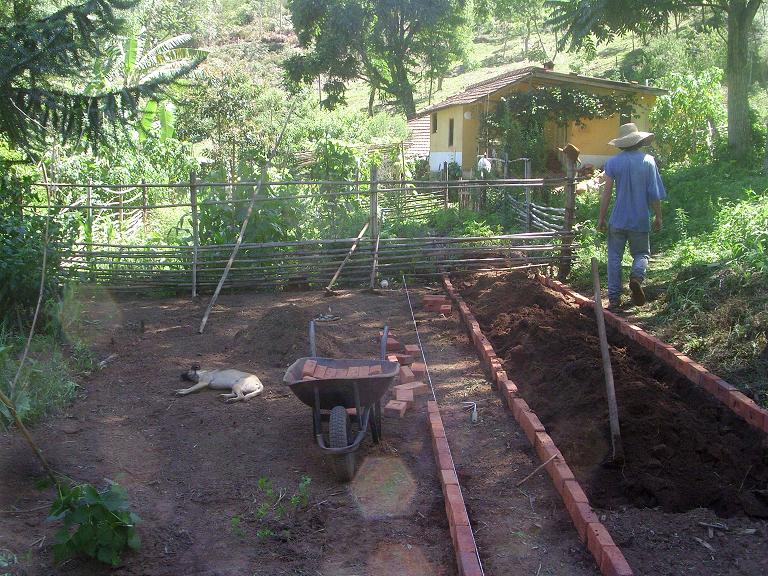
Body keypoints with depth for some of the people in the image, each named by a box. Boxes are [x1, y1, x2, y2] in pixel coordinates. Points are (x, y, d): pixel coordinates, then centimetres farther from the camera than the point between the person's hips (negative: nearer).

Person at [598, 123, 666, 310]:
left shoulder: (613, 162, -2)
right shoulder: (648, 161, -2)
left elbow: (606, 192, -4)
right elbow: (655, 193, -2)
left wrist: (601, 218, 3)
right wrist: (658, 217, 8)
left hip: (618, 219, 0)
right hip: (641, 221, 0)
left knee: (614, 258, 8)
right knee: (641, 254, 15)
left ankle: (614, 298, 6)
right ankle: (637, 277, -16)